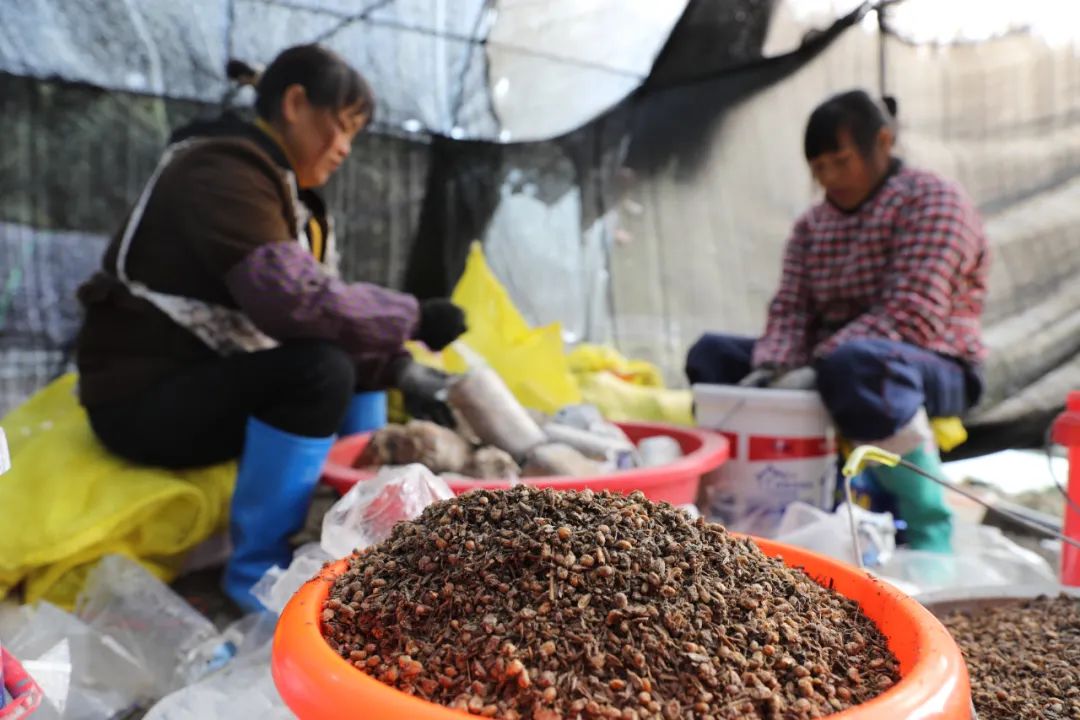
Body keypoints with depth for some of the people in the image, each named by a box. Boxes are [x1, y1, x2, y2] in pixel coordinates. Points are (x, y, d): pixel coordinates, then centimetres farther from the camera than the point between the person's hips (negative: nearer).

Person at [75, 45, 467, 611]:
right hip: (145, 398, -10)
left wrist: (399, 368, -5)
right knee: (321, 369, -30)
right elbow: (294, 300, -32)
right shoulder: (223, 171, -17)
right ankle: (257, 569, -16)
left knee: (364, 359, 11)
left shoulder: (281, 187, 13)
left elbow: (314, 305, 6)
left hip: (209, 380, 10)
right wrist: (415, 319, -22)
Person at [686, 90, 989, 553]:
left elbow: (914, 315, -20)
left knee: (854, 364, -40)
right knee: (712, 353, -3)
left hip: (934, 370, -6)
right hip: (827, 364, 7)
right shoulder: (812, 225, 13)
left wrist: (818, 368, -28)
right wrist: (772, 368, -18)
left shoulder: (933, 202, -7)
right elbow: (790, 308, 2)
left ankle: (930, 532, -24)